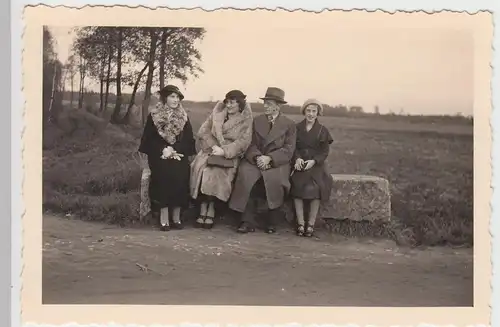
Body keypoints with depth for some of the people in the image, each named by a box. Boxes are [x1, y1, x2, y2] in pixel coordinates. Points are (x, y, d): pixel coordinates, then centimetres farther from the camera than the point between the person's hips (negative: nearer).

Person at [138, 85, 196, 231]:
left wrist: (174, 150, -12)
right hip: (160, 155, -2)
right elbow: (148, 139, 1)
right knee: (165, 172, -27)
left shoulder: (184, 117, 11)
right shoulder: (154, 116, 6)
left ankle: (176, 216, -16)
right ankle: (164, 217, -23)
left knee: (180, 173, -24)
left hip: (178, 154, 2)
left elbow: (189, 140, 5)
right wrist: (163, 149, -15)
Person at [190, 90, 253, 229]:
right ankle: (203, 211, -22)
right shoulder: (218, 112, 11)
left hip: (230, 154, -3)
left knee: (214, 171, -31)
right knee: (202, 168, -26)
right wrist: (213, 145, -9)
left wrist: (224, 151, -18)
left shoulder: (246, 119, 3)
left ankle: (210, 211, -20)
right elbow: (203, 130, 7)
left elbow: (243, 141, -8)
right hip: (211, 149, 3)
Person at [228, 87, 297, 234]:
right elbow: (252, 144, 7)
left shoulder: (289, 124, 6)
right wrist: (257, 157, -15)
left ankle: (271, 223, -16)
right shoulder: (257, 121, 15)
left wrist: (269, 158, -17)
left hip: (277, 163, -2)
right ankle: (247, 221, -26)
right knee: (245, 174, -30)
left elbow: (288, 150, -3)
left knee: (275, 179, -34)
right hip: (256, 160, 2)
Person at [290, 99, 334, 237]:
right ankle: (300, 224, -21)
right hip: (299, 163, 0)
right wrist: (297, 158, -13)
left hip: (316, 164, 0)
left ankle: (311, 224, -19)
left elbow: (324, 152, 4)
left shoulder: (323, 130, 9)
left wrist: (313, 161, -13)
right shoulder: (297, 128, 12)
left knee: (316, 187, -27)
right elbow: (293, 147, 7)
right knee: (298, 185, -28)